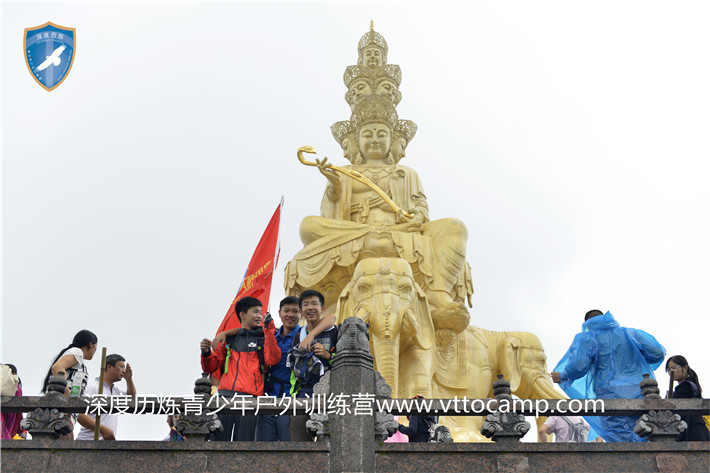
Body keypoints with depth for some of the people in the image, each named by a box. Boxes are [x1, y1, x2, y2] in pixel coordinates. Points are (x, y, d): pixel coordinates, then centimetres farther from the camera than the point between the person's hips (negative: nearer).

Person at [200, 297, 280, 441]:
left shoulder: (264, 339, 17)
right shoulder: (229, 339, 22)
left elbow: (273, 359, -4)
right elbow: (211, 367, 21)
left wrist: (269, 330, -4)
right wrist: (206, 353, 0)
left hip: (249, 397, -2)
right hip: (225, 395, 2)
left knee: (243, 440, -7)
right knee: (219, 439, -4)